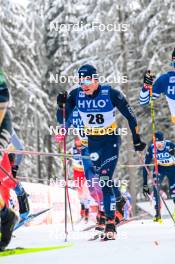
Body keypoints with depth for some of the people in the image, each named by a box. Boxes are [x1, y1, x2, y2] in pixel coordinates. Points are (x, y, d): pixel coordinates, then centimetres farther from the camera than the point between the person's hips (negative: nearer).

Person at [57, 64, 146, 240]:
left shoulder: (111, 94, -17)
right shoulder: (76, 95, -7)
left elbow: (130, 116, -7)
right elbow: (62, 120, -3)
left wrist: (137, 140, -5)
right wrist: (61, 106, -22)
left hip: (111, 141, -4)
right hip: (92, 142, 4)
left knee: (105, 180, -15)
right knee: (104, 181, 4)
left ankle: (110, 224, -13)